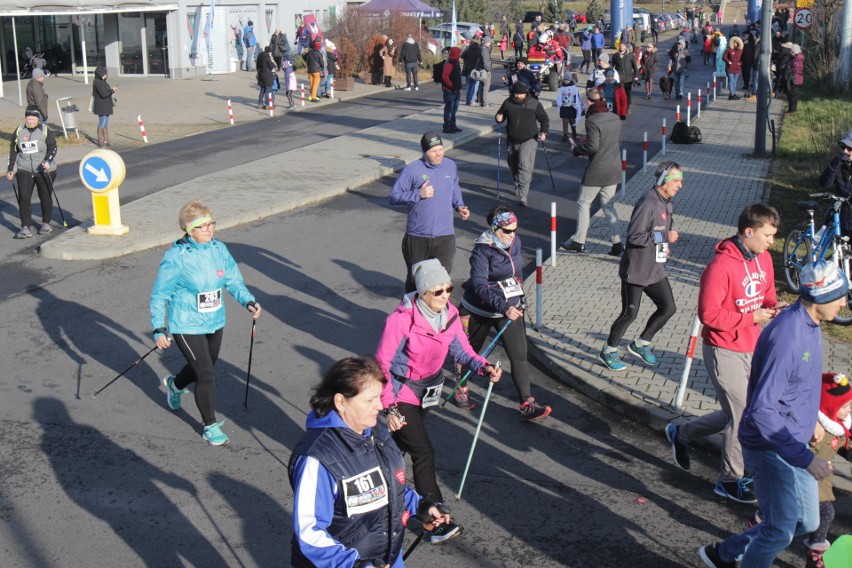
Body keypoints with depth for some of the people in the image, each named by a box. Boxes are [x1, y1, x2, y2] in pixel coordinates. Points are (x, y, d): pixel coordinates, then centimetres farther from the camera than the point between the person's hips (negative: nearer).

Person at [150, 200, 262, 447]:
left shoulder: (219, 249, -4)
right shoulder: (176, 257, -19)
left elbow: (234, 281, 3)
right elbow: (159, 296, -11)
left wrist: (249, 302, -14)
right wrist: (159, 330, -12)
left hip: (215, 323, 6)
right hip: (186, 327, -6)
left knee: (205, 367, 23)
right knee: (206, 375, -7)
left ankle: (175, 384, 57)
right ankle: (210, 426, 13)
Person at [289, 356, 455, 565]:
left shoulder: (377, 433, -2)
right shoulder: (317, 458, -27)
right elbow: (309, 534, -26)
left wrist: (419, 506, 2)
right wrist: (355, 563, -32)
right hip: (342, 562, -7)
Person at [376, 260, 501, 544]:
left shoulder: (450, 314, -9)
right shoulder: (401, 320, -28)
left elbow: (461, 350, -3)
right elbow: (382, 364, -21)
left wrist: (483, 367, -23)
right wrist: (389, 408, -22)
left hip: (428, 389, 6)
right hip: (402, 392, -6)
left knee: (401, 443, 22)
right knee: (423, 452, -9)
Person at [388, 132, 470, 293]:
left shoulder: (451, 166, 3)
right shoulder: (412, 170, -9)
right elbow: (393, 197, -8)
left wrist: (459, 206, 5)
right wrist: (418, 194, -18)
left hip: (445, 236, 2)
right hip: (417, 236, -1)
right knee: (415, 277, 14)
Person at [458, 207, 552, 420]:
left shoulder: (515, 242, -2)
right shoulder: (482, 250, -22)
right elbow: (479, 286, -30)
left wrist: (519, 301, 18)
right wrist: (504, 307, -39)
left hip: (511, 308, 5)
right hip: (480, 310, -4)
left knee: (519, 354, -5)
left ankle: (527, 405, -5)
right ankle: (460, 389, 40)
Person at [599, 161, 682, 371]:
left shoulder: (665, 202, 9)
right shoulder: (648, 203, -22)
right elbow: (634, 236, -28)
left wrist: (664, 245, 6)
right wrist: (664, 237, -22)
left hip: (656, 269, 9)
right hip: (636, 270, -9)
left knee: (668, 308, 12)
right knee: (630, 313, 1)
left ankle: (641, 344, 30)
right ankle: (609, 351, 21)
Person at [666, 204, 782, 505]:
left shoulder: (764, 258, 3)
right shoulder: (721, 266, -23)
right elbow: (709, 314, -23)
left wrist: (773, 307, -4)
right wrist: (751, 317, -21)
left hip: (752, 349, 8)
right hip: (725, 351, -8)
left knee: (736, 414, 16)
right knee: (742, 416, 2)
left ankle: (682, 433, 37)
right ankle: (730, 479, 23)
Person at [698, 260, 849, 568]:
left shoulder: (809, 324, 1)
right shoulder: (786, 336, -29)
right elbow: (761, 409, -32)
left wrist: (812, 419, 24)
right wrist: (804, 458, -31)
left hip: (795, 442, 10)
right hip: (772, 448, -10)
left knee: (807, 522, 19)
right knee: (781, 530, 2)